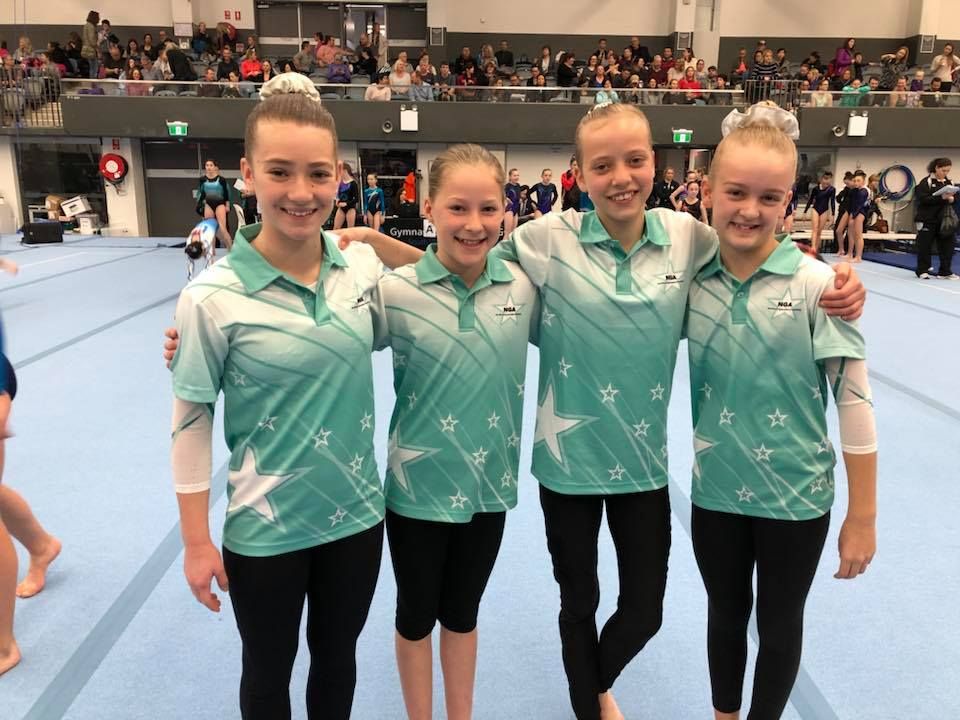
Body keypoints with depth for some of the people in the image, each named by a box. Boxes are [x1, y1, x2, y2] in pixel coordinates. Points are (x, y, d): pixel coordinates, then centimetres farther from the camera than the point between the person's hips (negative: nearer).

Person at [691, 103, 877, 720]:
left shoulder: (817, 284, -16)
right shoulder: (693, 282, -6)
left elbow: (855, 400, -13)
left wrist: (863, 517, -10)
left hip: (797, 495, -3)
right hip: (716, 491, 3)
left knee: (780, 622, 19)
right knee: (726, 614, 23)